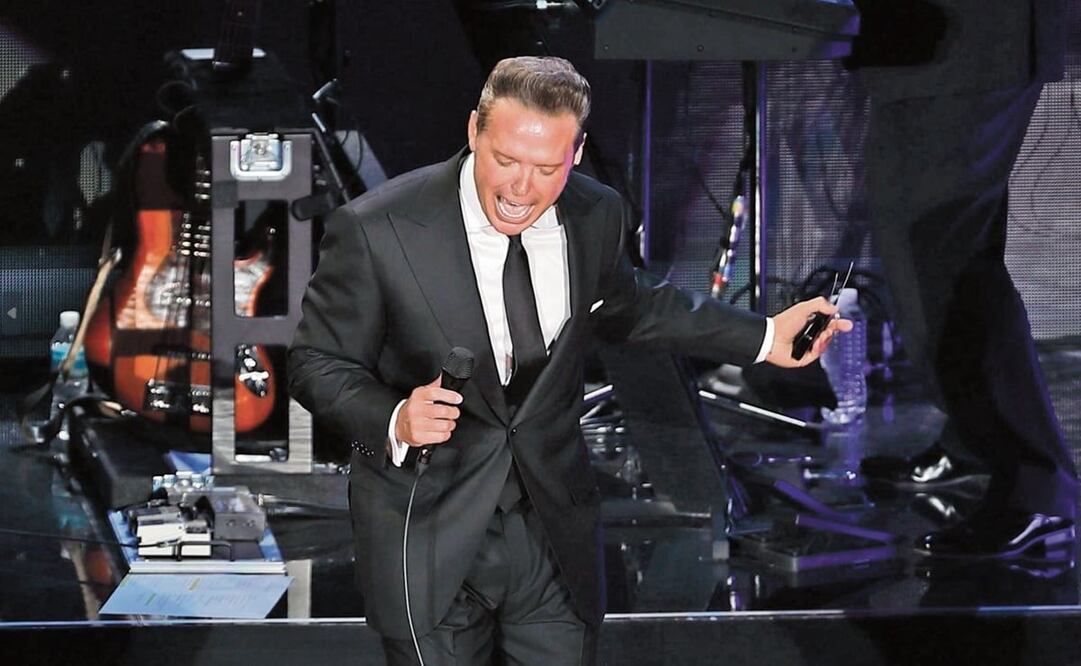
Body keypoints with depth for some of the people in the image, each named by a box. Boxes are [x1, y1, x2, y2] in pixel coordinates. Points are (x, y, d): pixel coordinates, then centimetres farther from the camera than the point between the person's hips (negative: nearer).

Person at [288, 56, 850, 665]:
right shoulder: (374, 230, -18)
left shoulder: (596, 215, -4)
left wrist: (762, 337, 16)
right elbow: (319, 364, -9)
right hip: (428, 541, -3)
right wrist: (394, 421, -28)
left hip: (556, 535, 4)